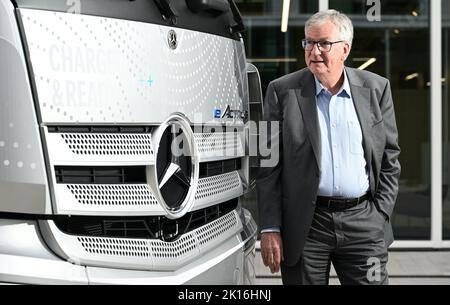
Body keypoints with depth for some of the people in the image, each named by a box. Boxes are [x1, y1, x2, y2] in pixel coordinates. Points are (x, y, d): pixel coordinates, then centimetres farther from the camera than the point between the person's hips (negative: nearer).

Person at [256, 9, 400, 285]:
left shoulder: (376, 88, 5)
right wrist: (270, 229, -6)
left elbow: (390, 158, 9)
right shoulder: (283, 91, -1)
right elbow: (268, 164, -2)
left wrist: (381, 216, 1)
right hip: (305, 226, -1)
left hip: (363, 222, 1)